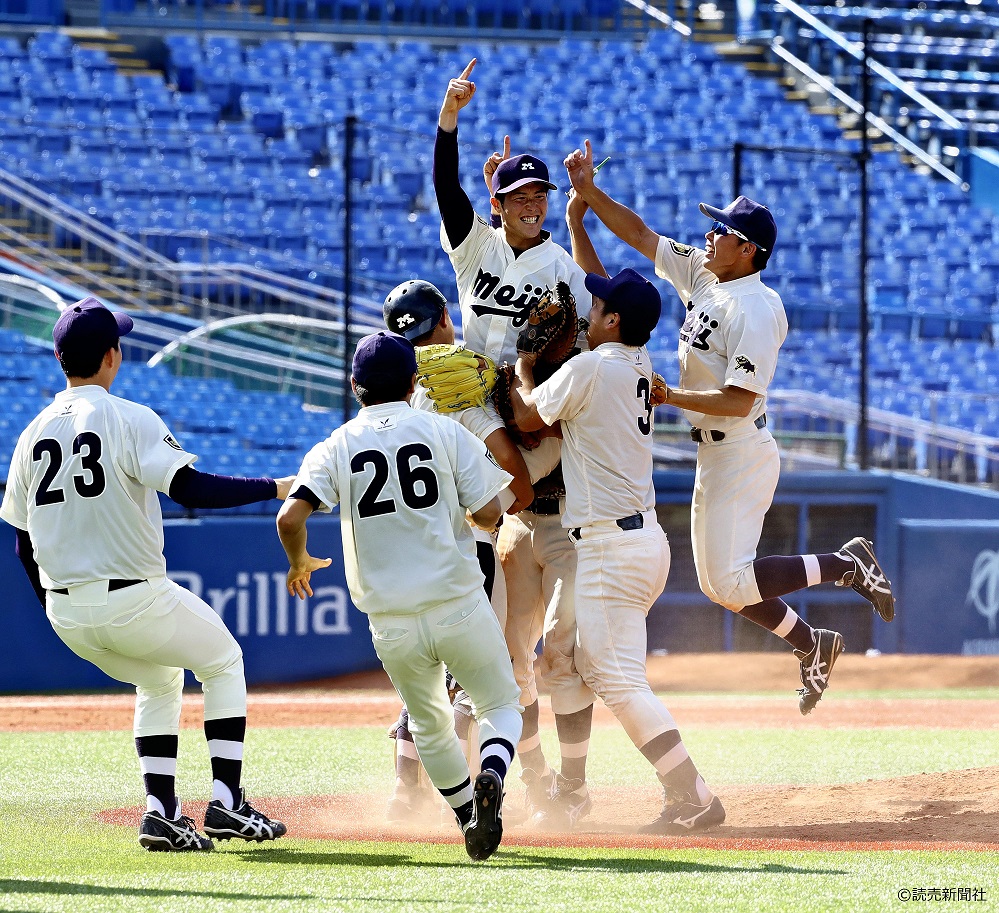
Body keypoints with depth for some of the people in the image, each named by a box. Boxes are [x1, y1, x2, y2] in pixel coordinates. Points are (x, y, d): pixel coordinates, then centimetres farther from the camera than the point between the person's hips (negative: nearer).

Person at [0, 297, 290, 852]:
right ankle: (226, 802, 7)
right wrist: (273, 488, -12)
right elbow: (190, 489, -22)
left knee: (159, 682, 28)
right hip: (133, 599, -6)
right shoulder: (129, 419, -10)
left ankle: (161, 812, 13)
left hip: (65, 614, 6)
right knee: (222, 661, 19)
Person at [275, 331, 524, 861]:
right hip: (459, 606, -2)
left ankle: (468, 814, 27)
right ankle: (491, 776, -16)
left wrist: (299, 562, 10)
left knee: (429, 725, 26)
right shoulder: (446, 433, 0)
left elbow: (290, 517, -11)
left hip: (392, 626, 2)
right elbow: (490, 514, -3)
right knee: (500, 704, 14)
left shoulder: (337, 448, 2)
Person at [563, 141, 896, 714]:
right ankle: (813, 646, 25)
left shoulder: (756, 310, -22)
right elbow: (640, 234, 11)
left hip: (743, 454, -9)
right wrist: (589, 193, 1)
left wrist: (666, 395, -22)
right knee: (718, 582, 13)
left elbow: (738, 401, -26)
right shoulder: (702, 274, 4)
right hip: (715, 454, 9)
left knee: (731, 581, -13)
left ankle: (847, 564, -1)